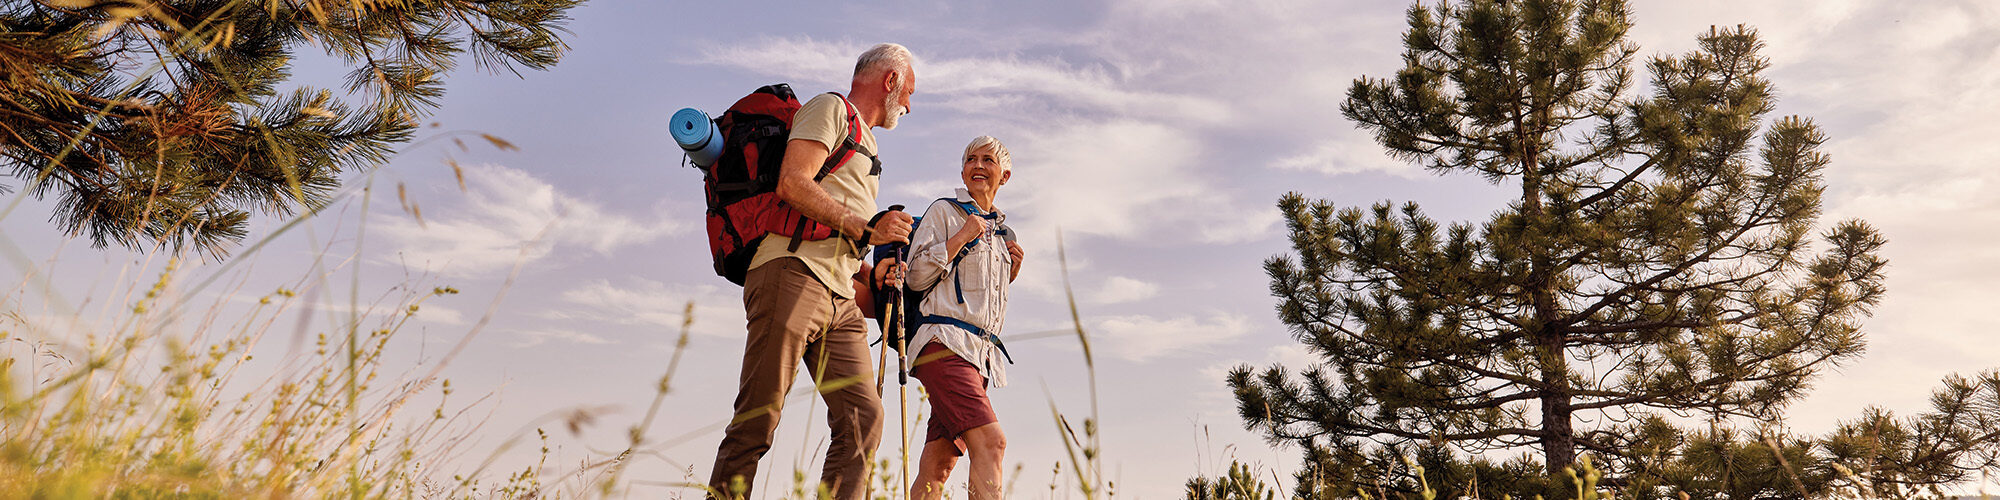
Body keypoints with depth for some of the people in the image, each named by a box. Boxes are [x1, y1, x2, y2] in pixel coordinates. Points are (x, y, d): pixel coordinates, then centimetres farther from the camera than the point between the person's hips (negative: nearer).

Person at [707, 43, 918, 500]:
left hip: (841, 297, 9)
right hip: (793, 274, -8)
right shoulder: (830, 109, 6)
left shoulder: (867, 148, 32)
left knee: (863, 415, -5)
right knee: (758, 418, -10)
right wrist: (865, 229, -10)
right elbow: (792, 184, -12)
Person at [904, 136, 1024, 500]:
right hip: (945, 342, -7)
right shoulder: (944, 212, 6)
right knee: (990, 441, -24)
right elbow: (917, 277, -3)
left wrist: (1010, 274, 13)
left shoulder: (1000, 233, 25)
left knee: (938, 467, 1)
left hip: (982, 354, 7)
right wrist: (962, 237, -6)